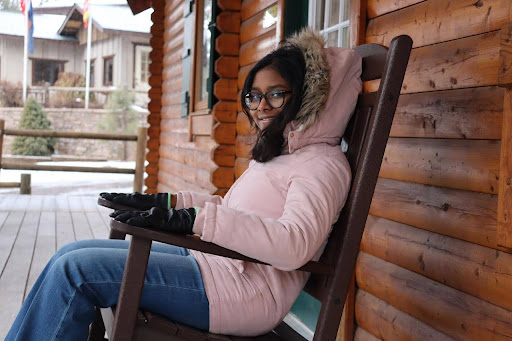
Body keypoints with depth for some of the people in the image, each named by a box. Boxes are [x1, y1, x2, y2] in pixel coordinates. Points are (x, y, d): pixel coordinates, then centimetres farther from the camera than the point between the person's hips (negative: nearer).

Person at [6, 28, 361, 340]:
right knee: (72, 255, 7)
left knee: (75, 270, -15)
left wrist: (193, 219, -31)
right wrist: (165, 201, 14)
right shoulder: (275, 154, 20)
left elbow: (296, 244, -28)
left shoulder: (322, 162, -11)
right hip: (210, 260, 10)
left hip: (243, 293, -10)